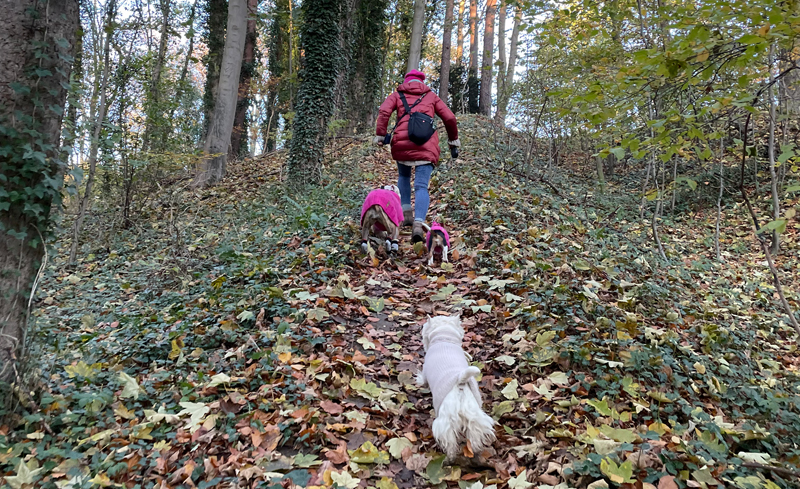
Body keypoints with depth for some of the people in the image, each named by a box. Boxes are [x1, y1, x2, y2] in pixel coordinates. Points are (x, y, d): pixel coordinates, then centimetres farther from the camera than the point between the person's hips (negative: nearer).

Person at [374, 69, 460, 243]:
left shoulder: (398, 95, 19)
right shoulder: (431, 96, 22)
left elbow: (384, 111, 0)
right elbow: (450, 118, 15)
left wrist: (380, 134, 1)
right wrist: (453, 139, 26)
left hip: (401, 143, 1)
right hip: (427, 146, 0)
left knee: (403, 176, 26)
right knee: (421, 186, -6)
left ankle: (406, 214, 14)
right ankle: (418, 224, -27)